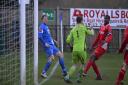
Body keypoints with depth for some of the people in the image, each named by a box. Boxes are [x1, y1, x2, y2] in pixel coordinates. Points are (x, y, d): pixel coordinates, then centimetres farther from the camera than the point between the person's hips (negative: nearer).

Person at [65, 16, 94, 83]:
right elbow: (91, 33, 11)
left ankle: (68, 77, -6)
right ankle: (78, 78, 13)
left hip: (75, 50, 3)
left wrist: (71, 44, 28)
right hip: (82, 50, -3)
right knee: (82, 64, 19)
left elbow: (68, 40, 6)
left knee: (75, 65, 14)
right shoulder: (83, 28, -2)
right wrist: (92, 30, 35)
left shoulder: (73, 29, 8)